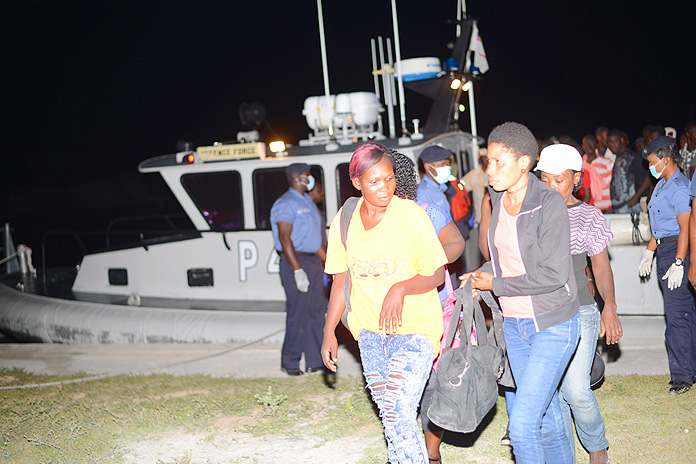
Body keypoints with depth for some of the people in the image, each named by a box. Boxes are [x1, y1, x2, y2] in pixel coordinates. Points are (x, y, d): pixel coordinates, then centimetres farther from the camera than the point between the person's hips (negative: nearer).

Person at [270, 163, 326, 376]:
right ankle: (289, 362, 4)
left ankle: (315, 361, 14)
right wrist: (298, 270, -24)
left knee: (317, 310, 8)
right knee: (298, 313, -7)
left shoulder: (307, 201, 18)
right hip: (295, 262, -9)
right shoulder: (286, 204, -11)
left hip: (313, 261, 9)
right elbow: (285, 239, -18)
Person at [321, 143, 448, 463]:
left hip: (415, 325, -4)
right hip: (370, 329, 4)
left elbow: (437, 275, -9)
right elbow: (341, 280, 9)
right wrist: (329, 332, 7)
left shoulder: (411, 215, -12)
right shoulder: (344, 223, 0)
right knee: (389, 416, 9)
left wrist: (400, 288, -26)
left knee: (399, 414, -16)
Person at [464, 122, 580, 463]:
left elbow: (553, 274, -22)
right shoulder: (499, 199, 4)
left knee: (521, 425, -11)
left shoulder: (549, 204, -18)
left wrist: (496, 284, -13)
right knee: (547, 420, 17)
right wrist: (483, 274, 4)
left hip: (553, 326, -7)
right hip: (514, 325, 7)